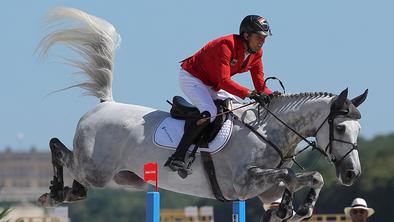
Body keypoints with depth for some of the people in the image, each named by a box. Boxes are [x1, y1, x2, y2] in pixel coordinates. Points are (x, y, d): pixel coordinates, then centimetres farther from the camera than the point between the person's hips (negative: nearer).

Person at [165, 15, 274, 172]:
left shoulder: (256, 53, -5)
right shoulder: (227, 45, -31)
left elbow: (260, 86, -3)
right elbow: (224, 81, -39)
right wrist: (249, 94, -47)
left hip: (212, 85, 10)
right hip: (191, 78, -10)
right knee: (209, 113, -29)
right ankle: (177, 157, -30)